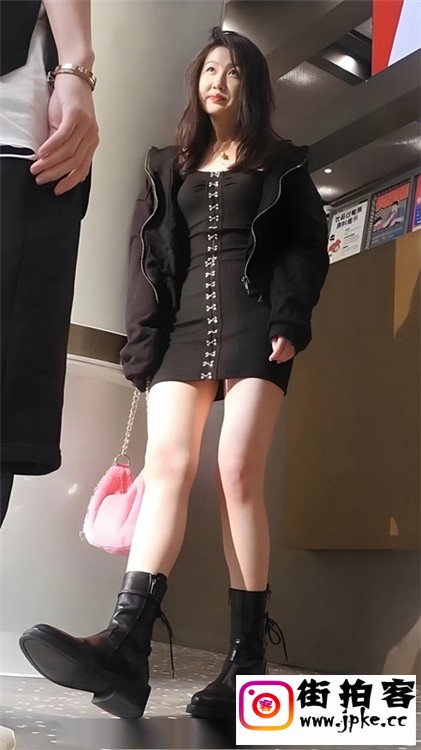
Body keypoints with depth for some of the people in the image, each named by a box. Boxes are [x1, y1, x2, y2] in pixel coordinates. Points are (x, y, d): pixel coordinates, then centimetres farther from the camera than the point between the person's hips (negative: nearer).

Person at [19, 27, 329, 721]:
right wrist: (143, 343, 3)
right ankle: (126, 644, -28)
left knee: (238, 475, -14)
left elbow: (308, 247, 7)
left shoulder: (281, 164, 17)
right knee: (166, 465, -16)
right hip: (183, 328, 3)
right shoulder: (170, 167, 24)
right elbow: (148, 260, 15)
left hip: (252, 325, -2)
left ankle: (247, 661, -10)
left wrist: (290, 321, -10)